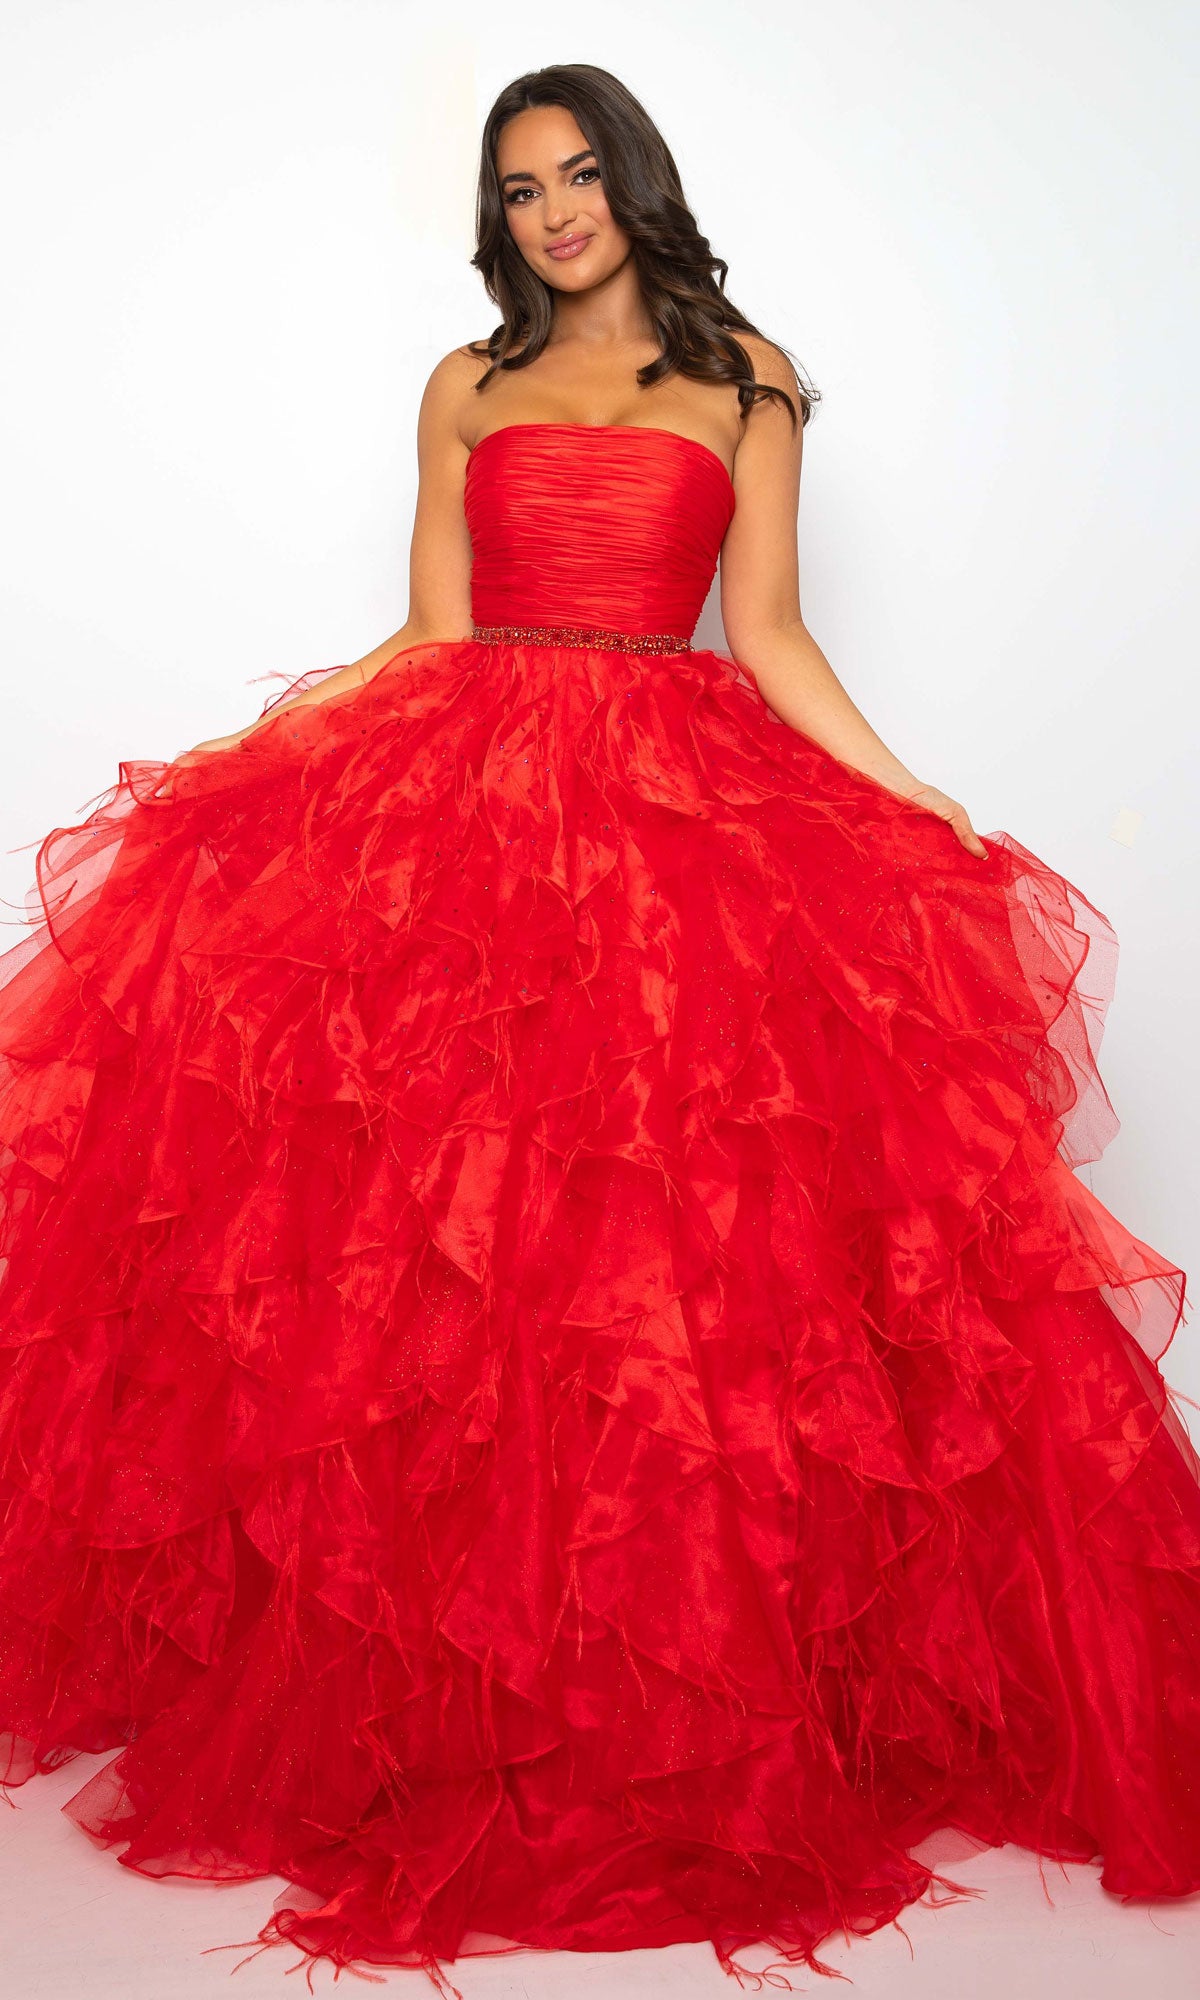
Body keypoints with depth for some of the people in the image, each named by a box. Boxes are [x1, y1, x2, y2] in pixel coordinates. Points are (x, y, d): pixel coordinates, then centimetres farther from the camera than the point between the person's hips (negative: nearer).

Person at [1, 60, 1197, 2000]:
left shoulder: (744, 381, 15)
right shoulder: (467, 387, 20)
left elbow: (770, 635, 9)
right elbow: (427, 637, 13)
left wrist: (928, 813, -1)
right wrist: (236, 747, 3)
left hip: (683, 799, -1)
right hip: (463, 792, 2)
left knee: (668, 1223, -10)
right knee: (430, 1212, -11)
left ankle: (688, 1709, 5)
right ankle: (433, 1679, 4)